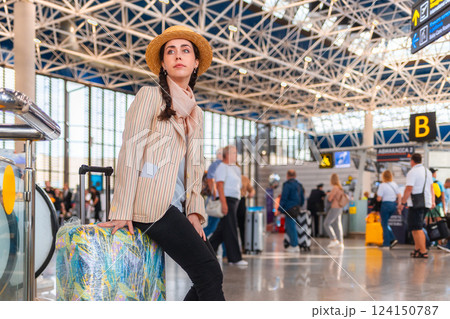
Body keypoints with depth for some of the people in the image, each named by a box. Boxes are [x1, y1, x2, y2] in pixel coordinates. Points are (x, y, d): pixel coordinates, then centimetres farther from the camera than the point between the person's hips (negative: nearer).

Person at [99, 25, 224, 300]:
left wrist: (194, 211, 5)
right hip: (151, 204, -7)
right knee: (210, 275, -14)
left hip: (176, 206, 7)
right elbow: (130, 151, -5)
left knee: (209, 277, -2)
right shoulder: (150, 95, 2)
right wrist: (123, 211, -12)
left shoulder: (196, 113, 22)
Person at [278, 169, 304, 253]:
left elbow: (283, 198, -14)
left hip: (289, 210, -8)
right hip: (296, 210, 8)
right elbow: (302, 199, 20)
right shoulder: (299, 185, 15)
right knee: (289, 227, 16)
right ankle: (293, 244, 16)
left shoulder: (287, 184, -10)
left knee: (291, 227, -4)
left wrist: (280, 209, -10)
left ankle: (294, 246, -2)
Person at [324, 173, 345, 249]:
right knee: (338, 225, 8)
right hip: (339, 208, 9)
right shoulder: (340, 188, 12)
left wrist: (328, 195, 7)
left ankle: (334, 240, -10)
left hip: (334, 208, -9)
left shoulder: (335, 188, -15)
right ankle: (340, 242, 6)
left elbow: (329, 198, -15)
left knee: (326, 224, -5)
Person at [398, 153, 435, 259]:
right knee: (418, 227, 17)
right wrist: (432, 202, 21)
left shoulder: (412, 172, -10)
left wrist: (402, 203, -10)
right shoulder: (427, 171, 15)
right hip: (427, 203, 8)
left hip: (416, 204, -8)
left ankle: (423, 252, -8)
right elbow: (431, 187, 18)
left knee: (417, 229, -5)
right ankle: (417, 249, 19)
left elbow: (408, 189, -15)